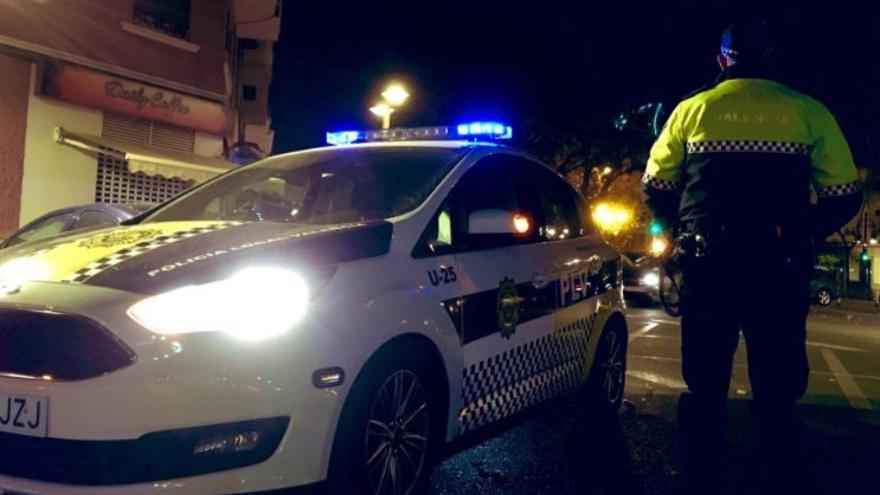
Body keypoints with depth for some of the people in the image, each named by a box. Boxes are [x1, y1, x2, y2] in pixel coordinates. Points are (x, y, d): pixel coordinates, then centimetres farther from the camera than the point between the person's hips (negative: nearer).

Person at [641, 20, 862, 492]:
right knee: (777, 389, 13)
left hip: (706, 266, 1)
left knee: (704, 385, 13)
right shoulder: (808, 112, 2)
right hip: (780, 269, 0)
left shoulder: (692, 110, 4)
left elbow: (655, 188, 7)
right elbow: (844, 197, 2)